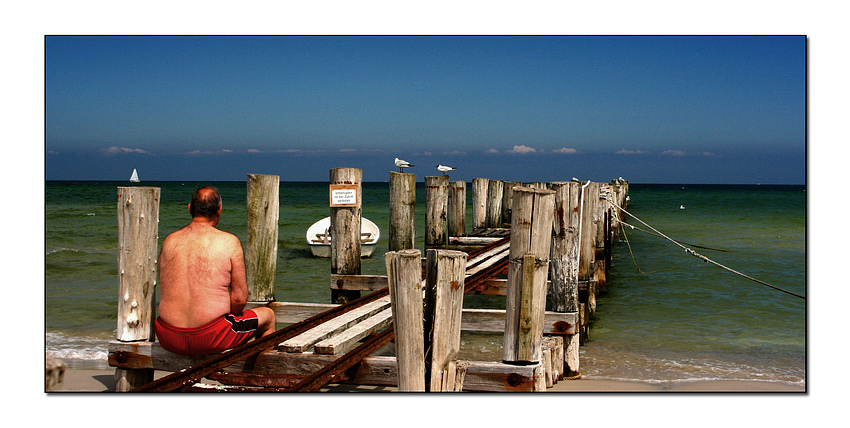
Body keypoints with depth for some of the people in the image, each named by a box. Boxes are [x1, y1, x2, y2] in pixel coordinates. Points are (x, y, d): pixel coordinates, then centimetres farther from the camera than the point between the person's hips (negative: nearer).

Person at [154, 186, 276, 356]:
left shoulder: (169, 241, 6)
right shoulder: (229, 242, -7)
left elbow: (166, 291, 14)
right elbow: (240, 299, -8)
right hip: (210, 338, -5)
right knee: (267, 315, 21)